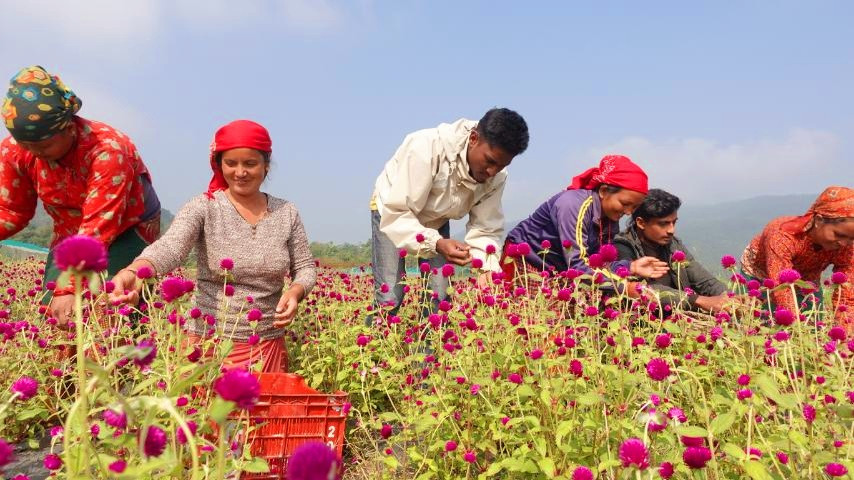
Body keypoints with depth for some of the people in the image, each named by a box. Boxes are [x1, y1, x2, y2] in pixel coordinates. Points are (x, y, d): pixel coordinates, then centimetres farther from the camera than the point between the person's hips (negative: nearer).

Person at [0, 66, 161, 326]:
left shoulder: (108, 149, -32)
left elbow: (99, 225, -36)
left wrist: (70, 288, -42)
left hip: (127, 230, -5)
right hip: (69, 234, 6)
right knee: (51, 314, -5)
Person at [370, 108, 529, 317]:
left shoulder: (497, 176, -22)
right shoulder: (426, 148, -39)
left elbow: (486, 230, -15)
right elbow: (397, 214, -37)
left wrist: (487, 270, -34)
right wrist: (436, 243, -51)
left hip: (436, 220, 4)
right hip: (391, 210, -4)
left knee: (439, 298, -5)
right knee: (389, 300, -13)